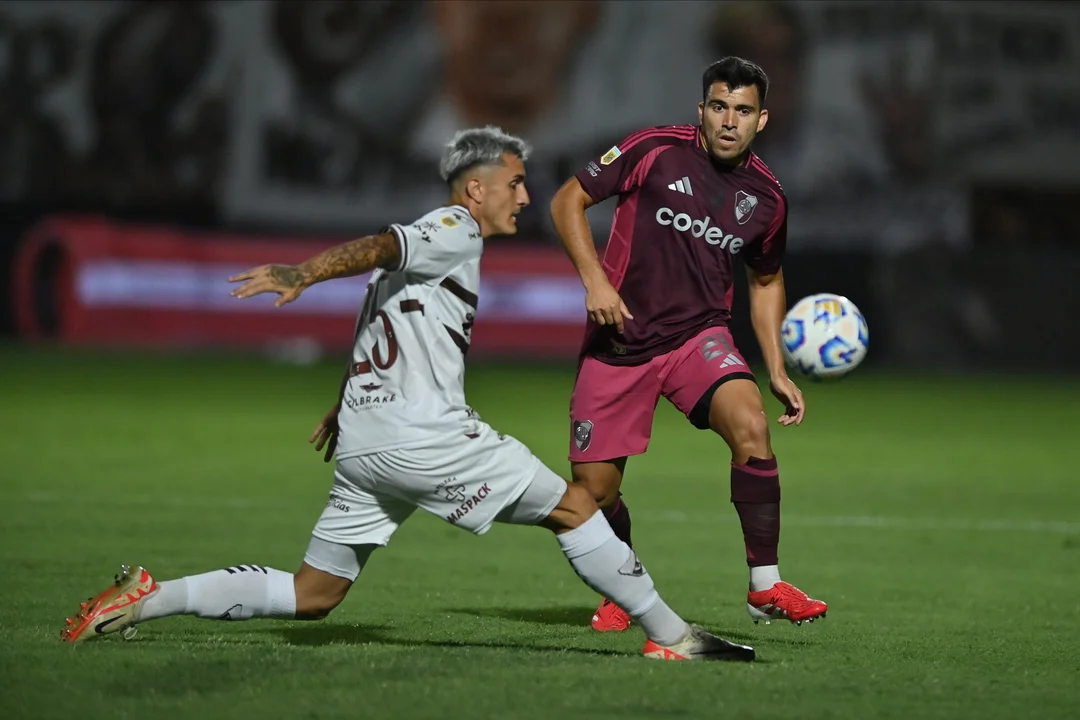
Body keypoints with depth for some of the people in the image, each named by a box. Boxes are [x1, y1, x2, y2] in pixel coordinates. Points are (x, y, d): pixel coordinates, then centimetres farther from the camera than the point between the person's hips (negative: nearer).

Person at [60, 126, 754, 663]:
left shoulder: (416, 245, 27)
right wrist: (302, 275, -37)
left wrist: (342, 409, 46)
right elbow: (376, 248, -20)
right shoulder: (455, 230, -3)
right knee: (575, 506, -2)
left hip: (361, 442, 9)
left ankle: (145, 598, 2)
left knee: (313, 595, 10)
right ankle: (672, 637, -2)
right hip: (420, 433, -9)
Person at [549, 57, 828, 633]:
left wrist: (777, 371, 12)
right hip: (618, 342, -1)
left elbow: (766, 280, 20)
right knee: (594, 489, -2)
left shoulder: (765, 197, 3)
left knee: (750, 424, -28)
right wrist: (594, 279, -15)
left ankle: (765, 588, -21)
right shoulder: (654, 152, -8)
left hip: (699, 336, 1)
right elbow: (567, 200, -2)